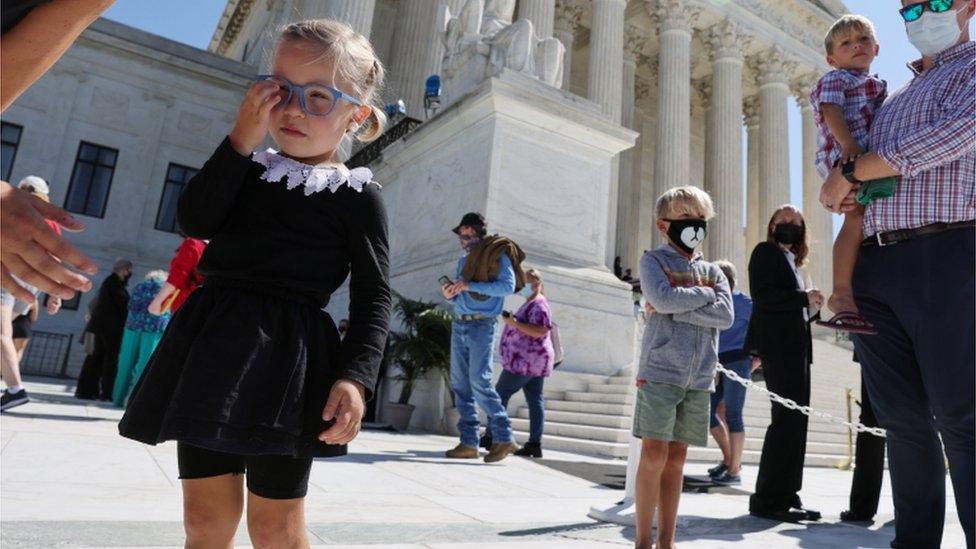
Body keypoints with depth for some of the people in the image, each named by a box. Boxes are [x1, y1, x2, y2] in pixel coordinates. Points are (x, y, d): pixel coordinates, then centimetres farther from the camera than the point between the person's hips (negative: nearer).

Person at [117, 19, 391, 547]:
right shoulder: (251, 169, 15)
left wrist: (355, 377, -19)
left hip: (286, 359, -5)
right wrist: (241, 140, -6)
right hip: (213, 346, 6)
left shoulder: (357, 195, -3)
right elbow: (196, 220, -2)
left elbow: (373, 299, -6)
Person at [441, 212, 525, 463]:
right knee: (460, 384, 3)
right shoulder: (463, 261, 21)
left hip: (481, 325, -7)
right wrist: (450, 294, 0)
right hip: (459, 325, 7)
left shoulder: (497, 255, -1)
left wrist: (470, 285, -19)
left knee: (479, 381, -15)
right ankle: (468, 443, 8)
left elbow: (508, 285, -16)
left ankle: (503, 437, -6)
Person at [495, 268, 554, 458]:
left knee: (500, 395, -3)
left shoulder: (538, 304, -12)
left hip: (525, 361, -10)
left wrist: (514, 323, -24)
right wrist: (513, 321, 17)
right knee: (535, 400, 4)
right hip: (534, 361, 10)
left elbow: (540, 331, -23)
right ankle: (535, 444, 4)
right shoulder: (531, 303, 21)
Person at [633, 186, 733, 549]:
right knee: (654, 456, -5)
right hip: (660, 372, -4)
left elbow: (725, 316, -2)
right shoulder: (653, 260, 4)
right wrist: (704, 294, -3)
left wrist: (675, 307, -10)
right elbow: (663, 298, -16)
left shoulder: (713, 271, 16)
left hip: (699, 378, 4)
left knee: (676, 458, 9)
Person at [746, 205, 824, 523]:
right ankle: (768, 500, -7)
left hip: (795, 347, 9)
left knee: (795, 420, 7)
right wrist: (804, 297, -13)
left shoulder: (792, 260, 24)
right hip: (778, 345, -9)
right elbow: (761, 294, -15)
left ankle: (786, 496, 13)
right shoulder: (766, 251, 1)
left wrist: (811, 308, 4)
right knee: (787, 418, -12)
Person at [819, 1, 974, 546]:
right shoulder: (893, 98, 28)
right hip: (874, 264, 6)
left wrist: (851, 172, -8)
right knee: (903, 419, 6)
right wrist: (841, 191, 9)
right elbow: (851, 163, 33)